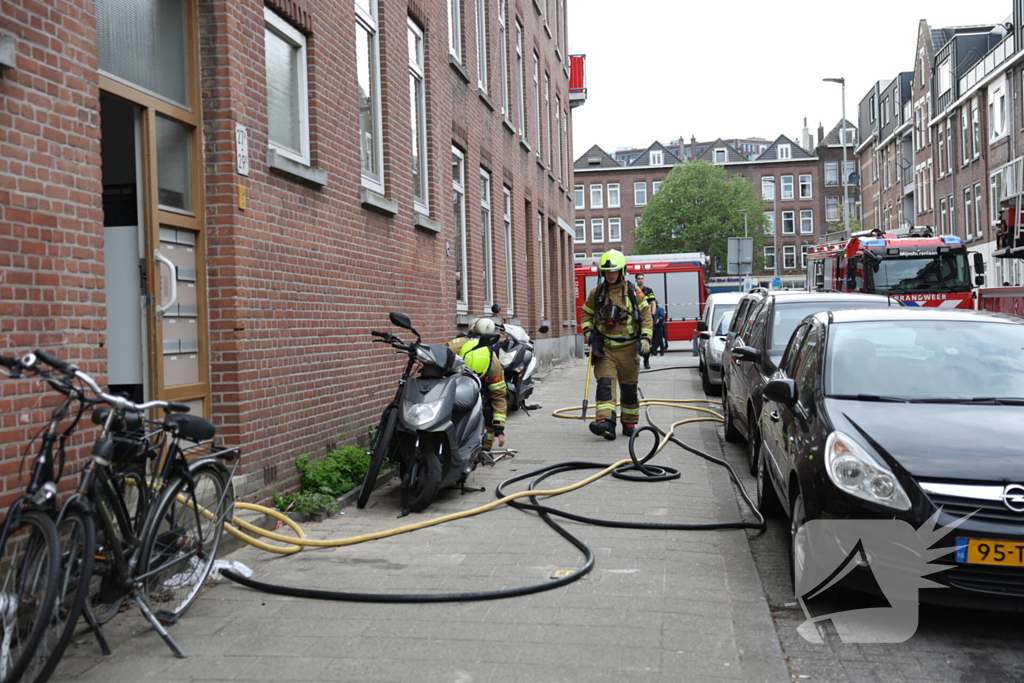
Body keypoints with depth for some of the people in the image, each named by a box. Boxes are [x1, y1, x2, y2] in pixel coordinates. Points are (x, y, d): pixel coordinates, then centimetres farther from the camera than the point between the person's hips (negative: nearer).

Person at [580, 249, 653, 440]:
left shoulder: (633, 292, 1)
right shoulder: (596, 292, 5)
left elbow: (646, 316, 4)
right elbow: (586, 315, 16)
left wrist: (645, 339, -8)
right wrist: (589, 333, 0)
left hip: (627, 348, 0)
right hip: (604, 348, 0)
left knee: (629, 387, 8)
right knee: (605, 383, -15)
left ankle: (629, 424, 23)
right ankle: (606, 423, -27)